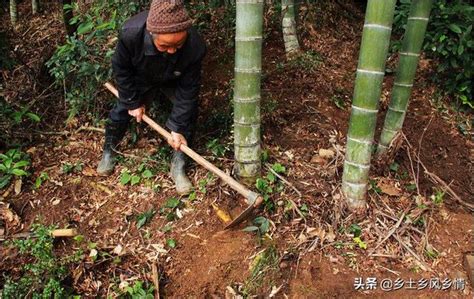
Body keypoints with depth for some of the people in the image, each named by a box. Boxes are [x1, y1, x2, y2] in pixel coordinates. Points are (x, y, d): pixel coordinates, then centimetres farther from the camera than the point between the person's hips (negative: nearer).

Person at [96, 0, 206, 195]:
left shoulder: (195, 46, -42)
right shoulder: (131, 33, -42)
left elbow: (188, 90, -30)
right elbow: (121, 69, -21)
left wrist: (177, 128, -26)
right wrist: (133, 103, -14)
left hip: (174, 82, 0)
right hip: (141, 79, 1)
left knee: (187, 112, -16)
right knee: (122, 110, 6)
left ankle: (178, 166, -2)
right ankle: (108, 151, 34)